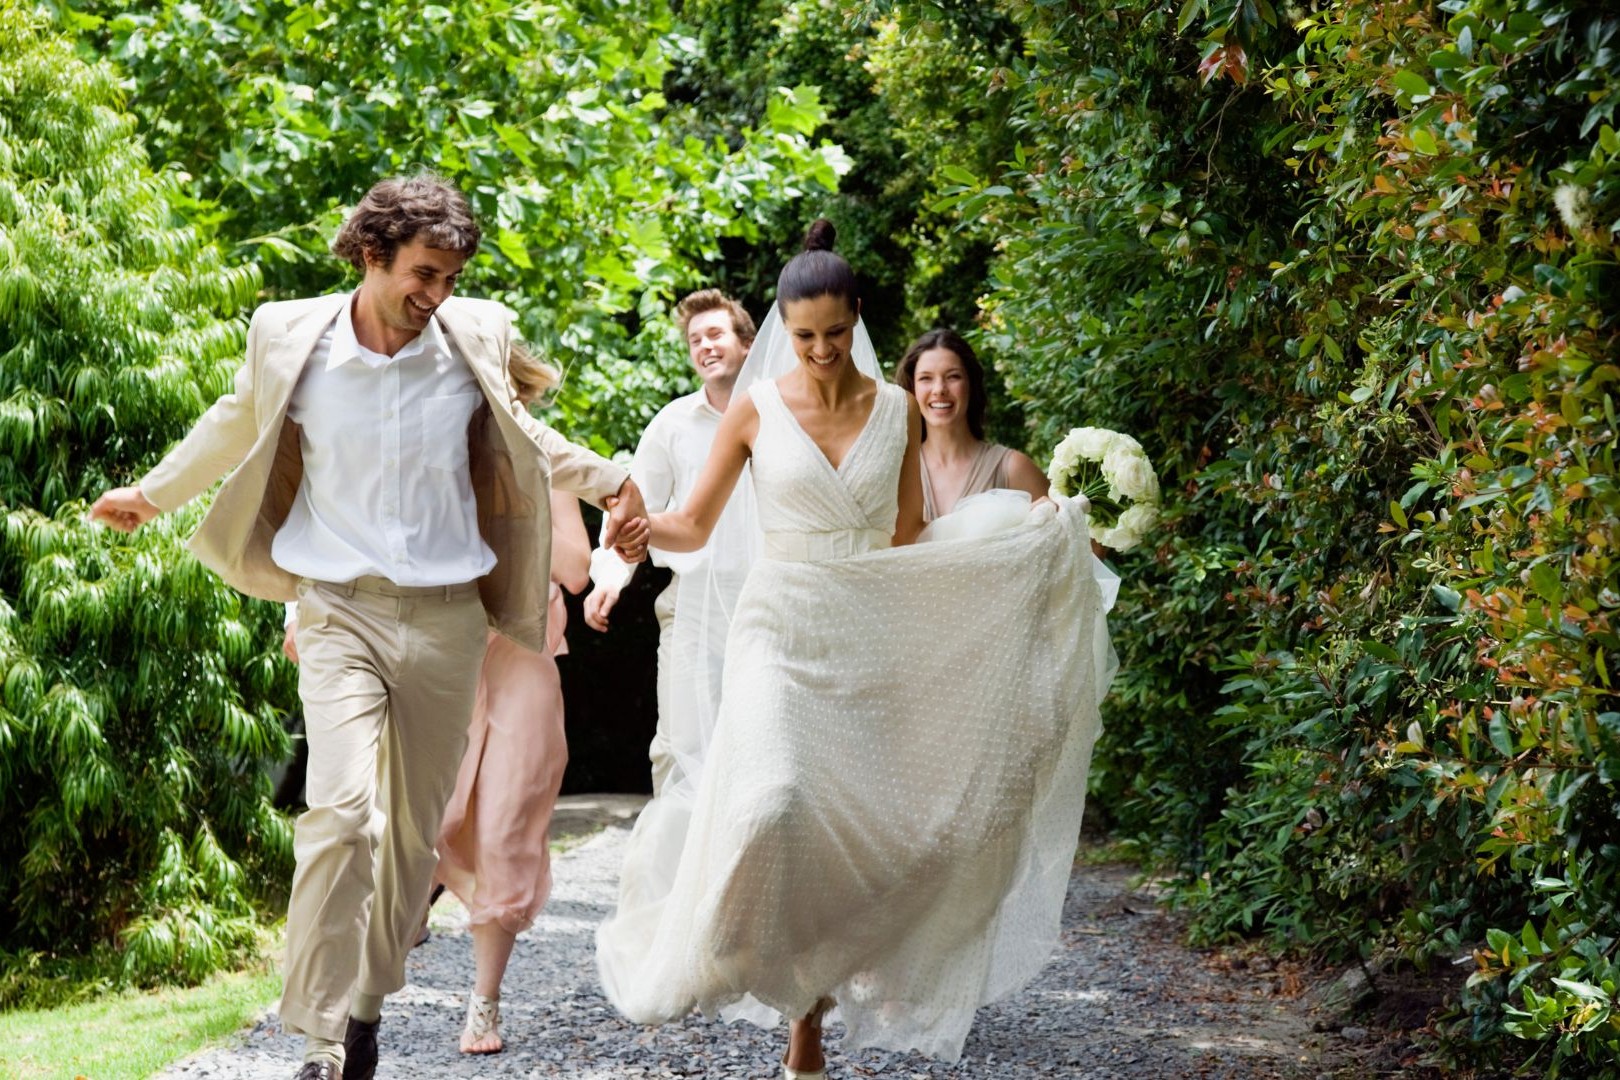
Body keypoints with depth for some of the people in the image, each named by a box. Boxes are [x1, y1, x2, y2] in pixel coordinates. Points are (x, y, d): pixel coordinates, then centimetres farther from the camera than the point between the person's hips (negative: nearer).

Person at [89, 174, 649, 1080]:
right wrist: (152, 494, 29)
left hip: (446, 620, 2)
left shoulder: (475, 340, 0)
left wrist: (609, 481, 15)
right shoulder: (292, 340, -4)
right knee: (341, 807, -20)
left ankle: (367, 1004, 27)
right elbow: (235, 426, 18)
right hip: (340, 609, -2)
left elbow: (520, 435, 22)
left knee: (415, 829, 8)